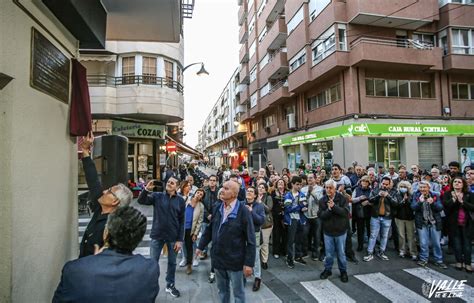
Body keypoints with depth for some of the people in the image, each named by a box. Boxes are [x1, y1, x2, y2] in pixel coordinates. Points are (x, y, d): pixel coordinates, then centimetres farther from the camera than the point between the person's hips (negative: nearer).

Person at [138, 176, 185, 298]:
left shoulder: (180, 201, -3)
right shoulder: (157, 196, -3)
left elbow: (182, 221, -2)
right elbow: (141, 201, -15)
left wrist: (180, 239, -6)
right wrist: (146, 190, -33)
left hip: (173, 237, 1)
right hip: (157, 235, 0)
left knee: (172, 262, 15)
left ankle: (170, 285, 35)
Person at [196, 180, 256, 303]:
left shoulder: (243, 211, -16)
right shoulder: (218, 209, 1)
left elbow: (250, 239, -15)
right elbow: (209, 229, 12)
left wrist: (249, 262, -16)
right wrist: (201, 246, 12)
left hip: (234, 260, -5)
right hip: (218, 258, 5)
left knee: (238, 292, 13)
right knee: (222, 289, 22)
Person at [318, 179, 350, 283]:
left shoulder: (342, 198, -11)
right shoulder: (322, 200, -6)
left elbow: (346, 212, -21)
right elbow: (320, 215, -11)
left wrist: (334, 207, -30)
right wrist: (329, 209, -27)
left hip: (340, 230, -1)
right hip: (328, 231, 1)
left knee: (341, 253, 11)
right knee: (329, 253, 12)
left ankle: (343, 271, 31)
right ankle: (328, 269, 31)